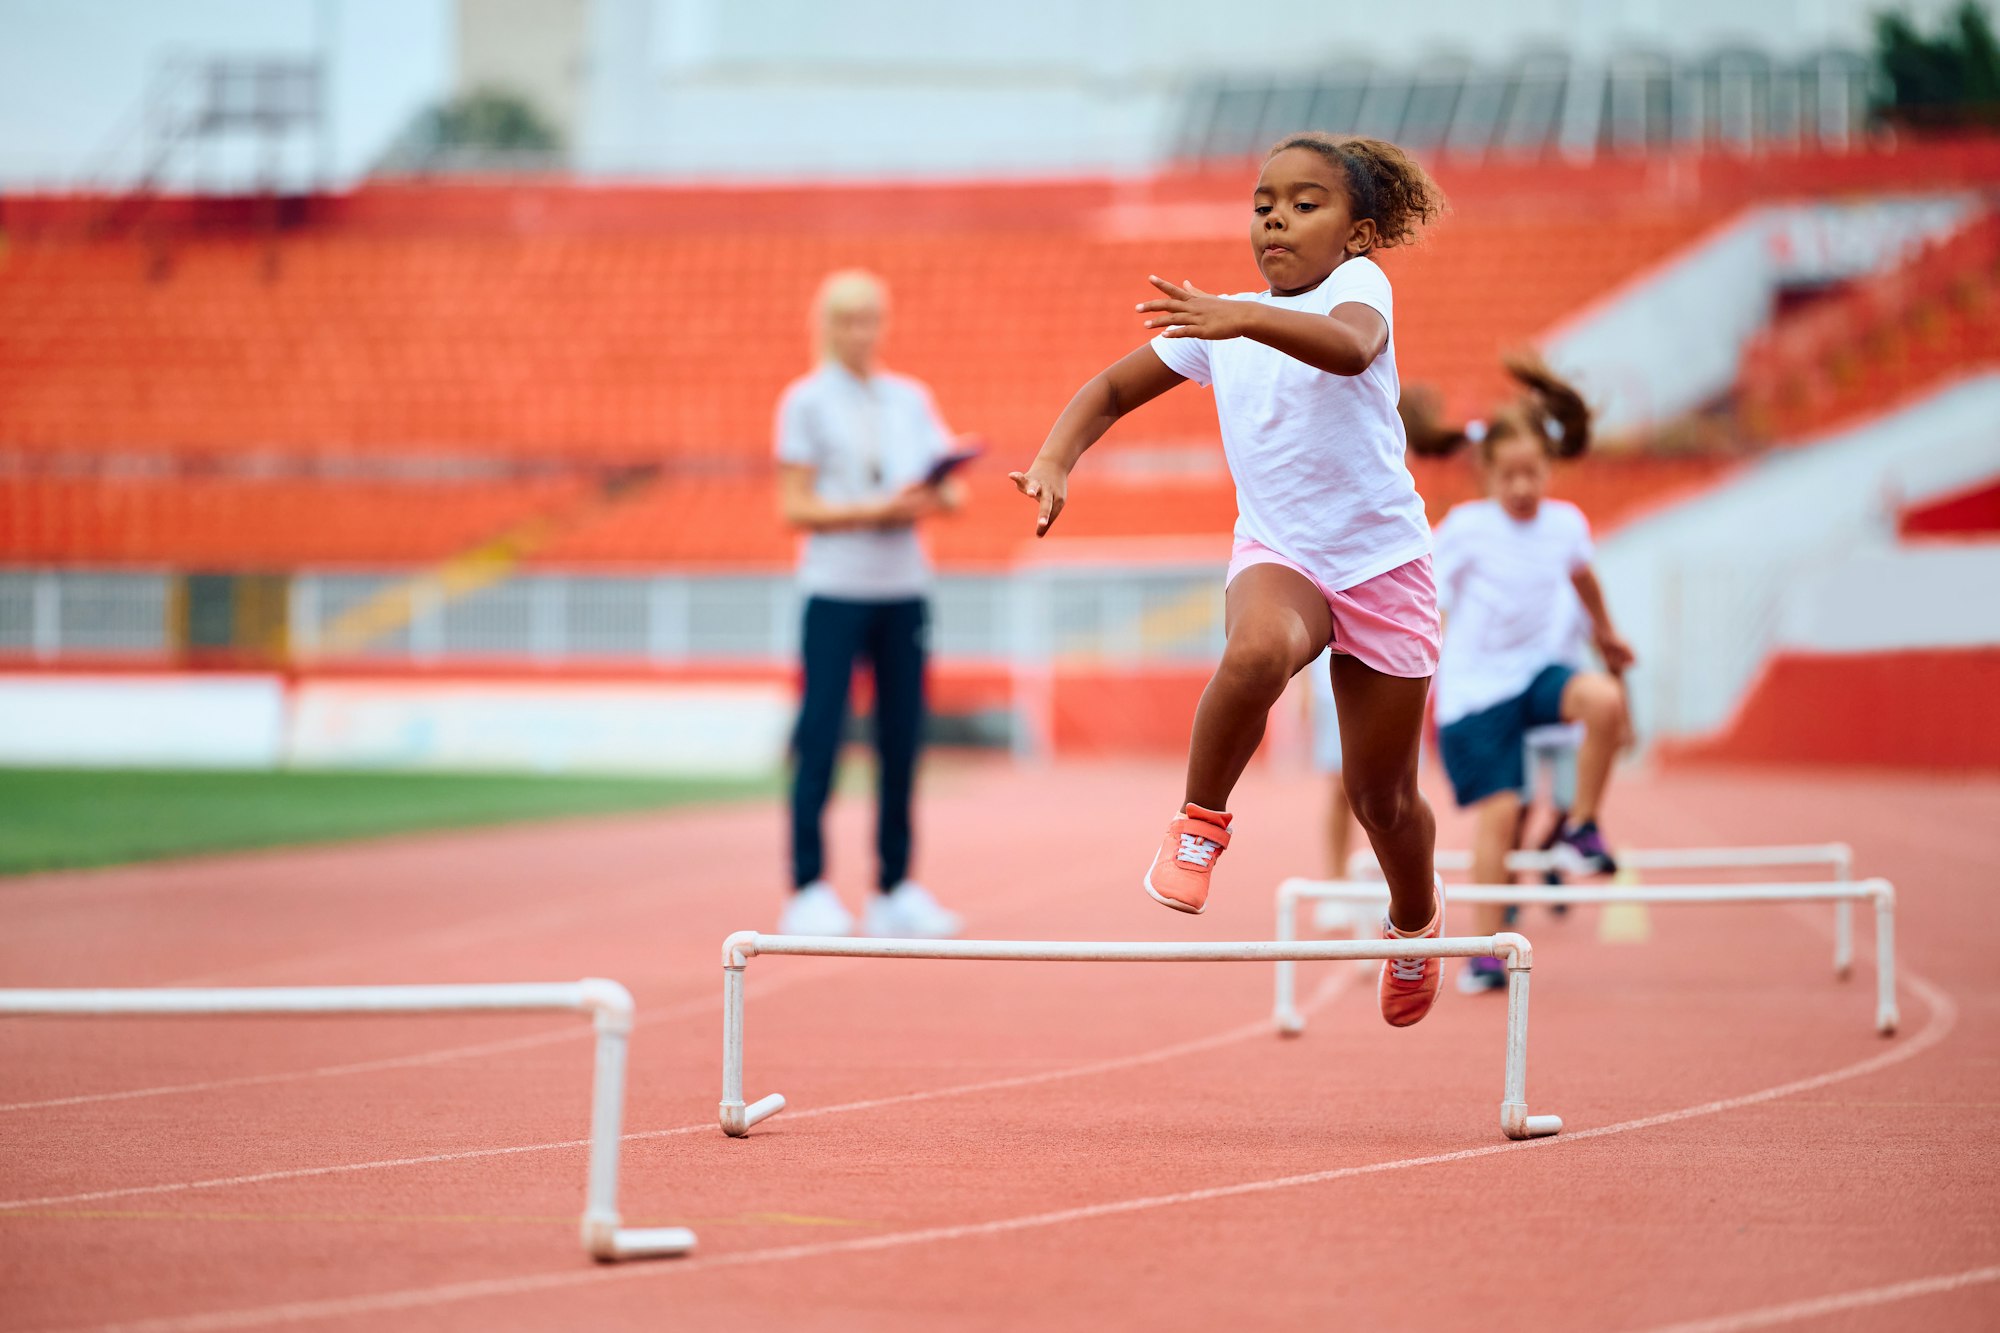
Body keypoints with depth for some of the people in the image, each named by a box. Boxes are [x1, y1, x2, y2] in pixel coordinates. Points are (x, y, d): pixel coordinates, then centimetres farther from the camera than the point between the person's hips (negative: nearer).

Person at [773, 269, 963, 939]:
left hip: (903, 588, 4)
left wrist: (936, 497, -10)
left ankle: (896, 889, 8)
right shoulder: (805, 402, 0)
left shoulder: (910, 399, 13)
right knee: (820, 738, -7)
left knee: (902, 737, 3)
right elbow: (795, 508, -6)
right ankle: (809, 890, -4)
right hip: (836, 587, -4)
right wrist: (876, 510, -16)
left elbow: (950, 491, 13)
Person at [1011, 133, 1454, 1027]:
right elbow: (1111, 391, 14)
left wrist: (1240, 317, -49)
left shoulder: (1358, 284, -9)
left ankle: (1415, 915, 40)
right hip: (1278, 554, 2)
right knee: (1257, 650, -37)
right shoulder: (1215, 326, 5)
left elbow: (1350, 347, -34)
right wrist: (1056, 462, -6)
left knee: (1381, 794, 8)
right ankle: (1201, 820, -17)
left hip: (1382, 561, -2)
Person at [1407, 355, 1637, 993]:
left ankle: (1580, 826, -9)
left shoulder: (1566, 524, -1)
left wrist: (1604, 629, 37)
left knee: (1604, 698, -29)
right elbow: (1429, 600, 0)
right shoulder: (1465, 529, -12)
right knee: (1499, 809, -12)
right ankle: (1484, 952, -2)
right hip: (1475, 685, -3)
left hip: (1540, 670, 3)